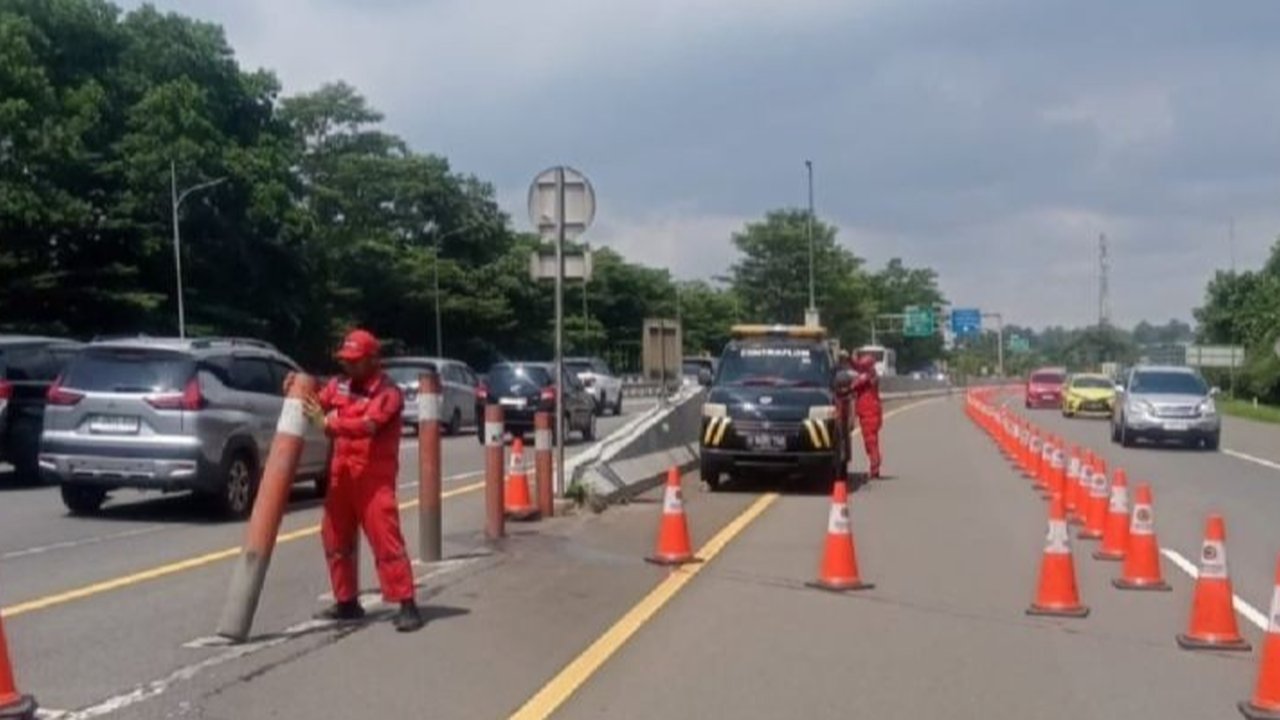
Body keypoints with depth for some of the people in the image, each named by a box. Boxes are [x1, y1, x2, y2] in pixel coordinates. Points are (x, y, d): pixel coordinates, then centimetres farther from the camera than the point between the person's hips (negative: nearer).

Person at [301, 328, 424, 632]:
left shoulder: (388, 392, -13)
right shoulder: (339, 384, 9)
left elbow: (367, 425, -26)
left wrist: (327, 423, -34)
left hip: (374, 475, -7)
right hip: (342, 472, 8)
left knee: (385, 538, -11)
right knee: (335, 537, 13)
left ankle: (407, 605, -8)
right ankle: (347, 602, 25)